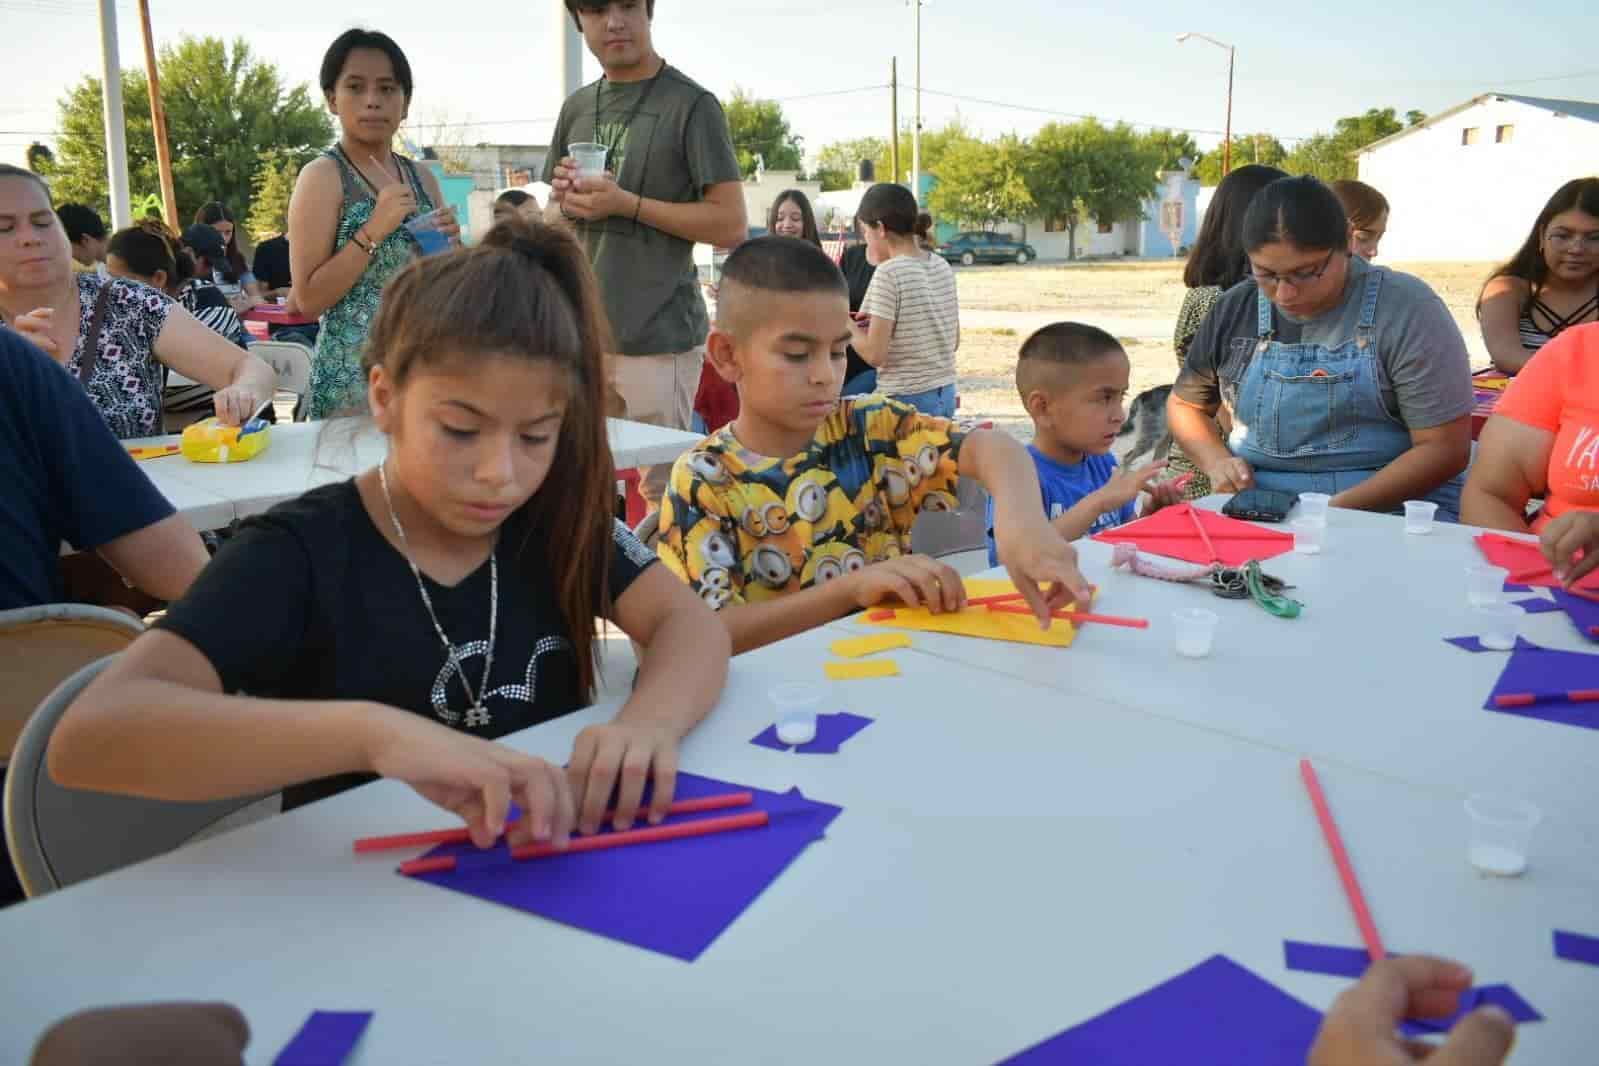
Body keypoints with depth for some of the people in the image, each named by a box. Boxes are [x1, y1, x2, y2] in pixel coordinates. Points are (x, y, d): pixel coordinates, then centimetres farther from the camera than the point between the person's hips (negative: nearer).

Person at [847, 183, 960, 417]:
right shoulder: (942, 266, 6)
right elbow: (954, 342, 14)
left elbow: (875, 354, -16)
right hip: (946, 396, 7)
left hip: (905, 401, -7)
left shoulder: (889, 273, -15)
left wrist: (846, 324, 2)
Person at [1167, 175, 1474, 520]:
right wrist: (1217, 462, -1)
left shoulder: (1406, 309, -7)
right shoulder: (1234, 310, 5)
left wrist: (1340, 508, -20)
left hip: (1390, 511, -3)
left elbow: (1444, 448, -9)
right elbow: (1184, 404, 19)